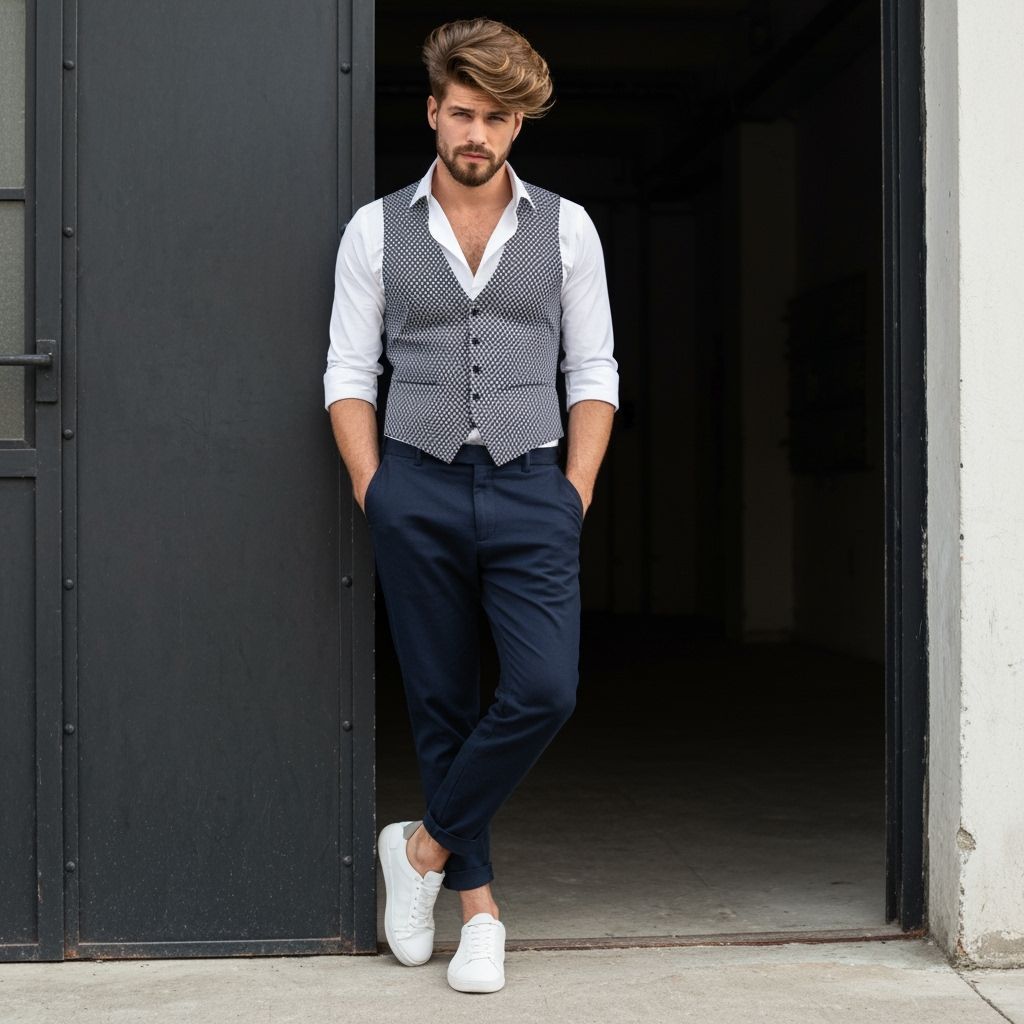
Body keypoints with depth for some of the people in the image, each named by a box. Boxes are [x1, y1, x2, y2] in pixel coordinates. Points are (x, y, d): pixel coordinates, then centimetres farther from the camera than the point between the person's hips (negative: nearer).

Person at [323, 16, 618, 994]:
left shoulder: (566, 227, 7)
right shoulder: (376, 229, 6)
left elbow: (593, 373, 8)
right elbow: (348, 373, 6)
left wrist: (576, 491, -1)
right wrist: (372, 489, -2)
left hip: (530, 484, 0)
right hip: (418, 486, 0)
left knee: (544, 691, -14)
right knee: (440, 702, 5)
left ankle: (425, 844, 7)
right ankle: (477, 904, 17)